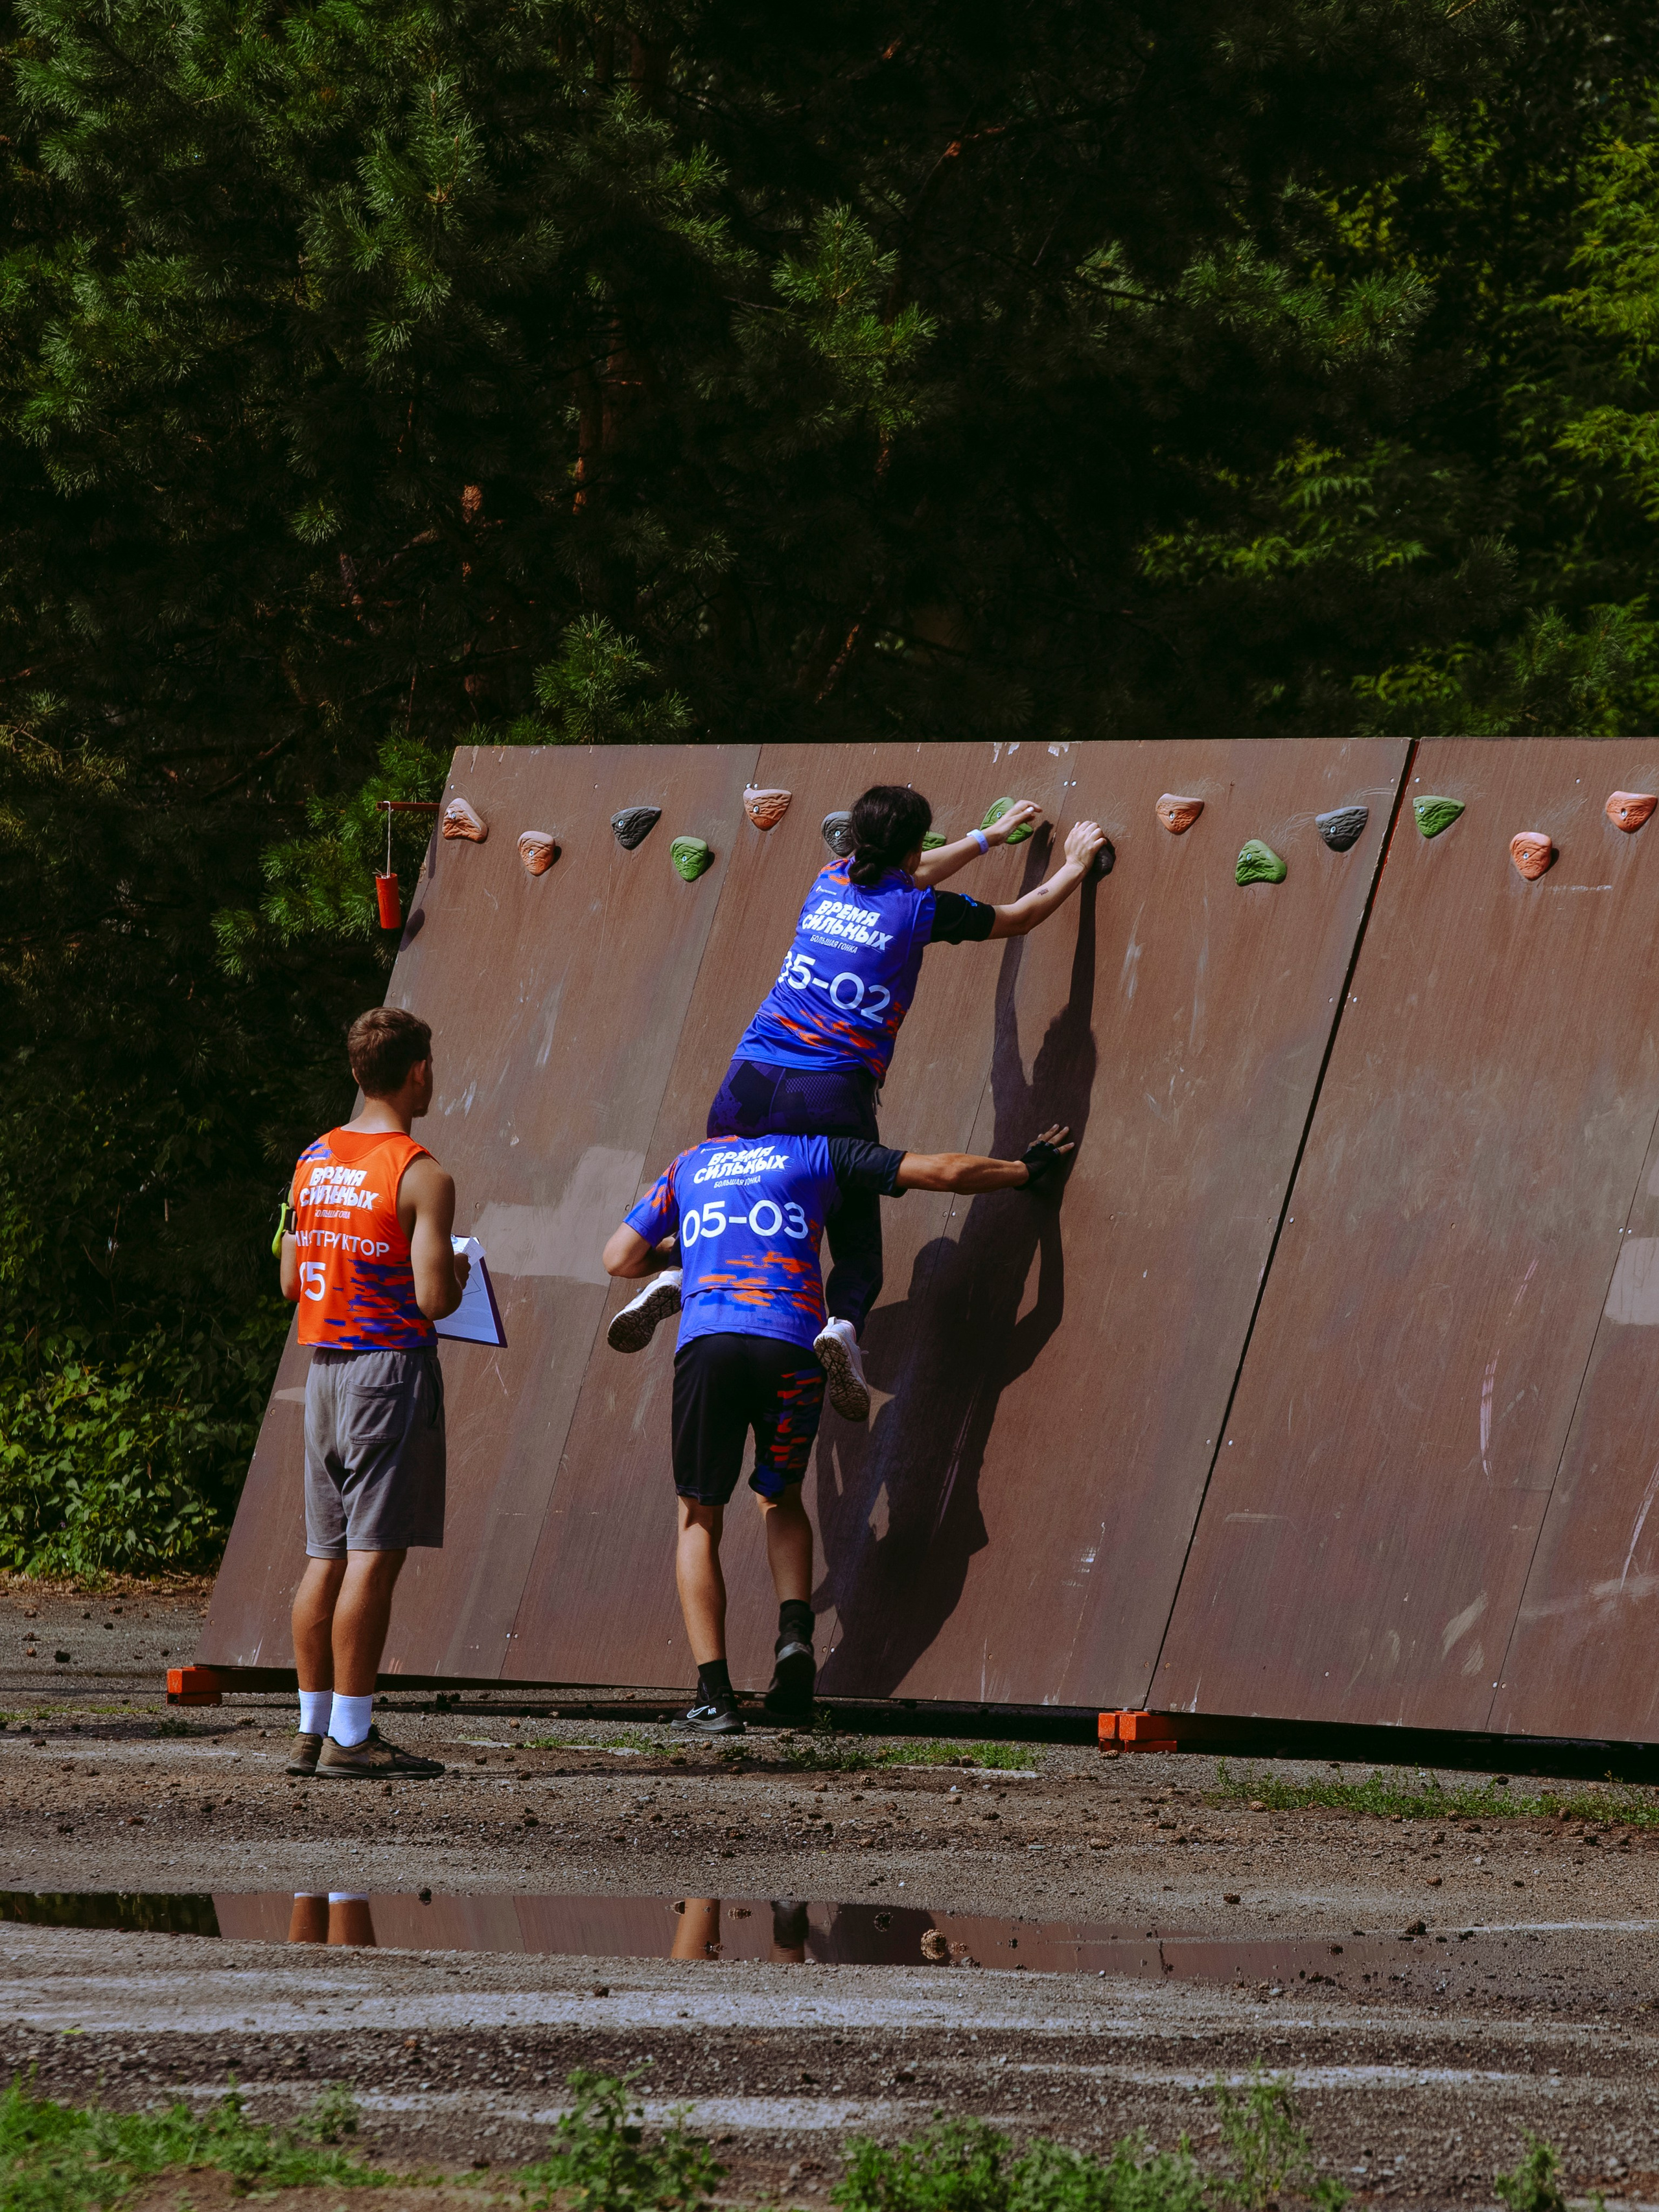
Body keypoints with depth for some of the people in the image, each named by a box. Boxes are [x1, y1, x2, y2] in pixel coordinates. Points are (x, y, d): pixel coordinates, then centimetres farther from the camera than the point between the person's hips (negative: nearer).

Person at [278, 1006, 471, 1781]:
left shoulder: (314, 1161, 9)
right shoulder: (422, 1178, -12)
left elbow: (292, 1281, 13)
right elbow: (434, 1298, -17)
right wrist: (457, 1275, 3)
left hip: (325, 1367, 7)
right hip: (392, 1368, -7)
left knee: (326, 1556, 10)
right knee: (373, 1556, -6)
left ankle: (313, 1729, 11)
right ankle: (350, 1738, -8)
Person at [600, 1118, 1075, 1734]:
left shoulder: (689, 1166, 26)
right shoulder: (819, 1153, 22)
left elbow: (620, 1259, 24)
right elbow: (943, 1171, 19)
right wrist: (1026, 1169, 35)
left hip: (708, 1343, 0)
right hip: (791, 1348, 0)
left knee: (698, 1520, 13)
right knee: (781, 1498, 25)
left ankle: (714, 1695, -2)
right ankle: (795, 1632, -1)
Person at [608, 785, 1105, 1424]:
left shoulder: (830, 884, 15)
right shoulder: (918, 909, 2)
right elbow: (1019, 917, 19)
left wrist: (988, 837, 52)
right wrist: (1074, 867, 38)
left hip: (748, 1083, 4)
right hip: (831, 1099, -4)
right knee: (859, 1254, 4)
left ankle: (678, 1278, -11)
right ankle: (842, 1324, -28)